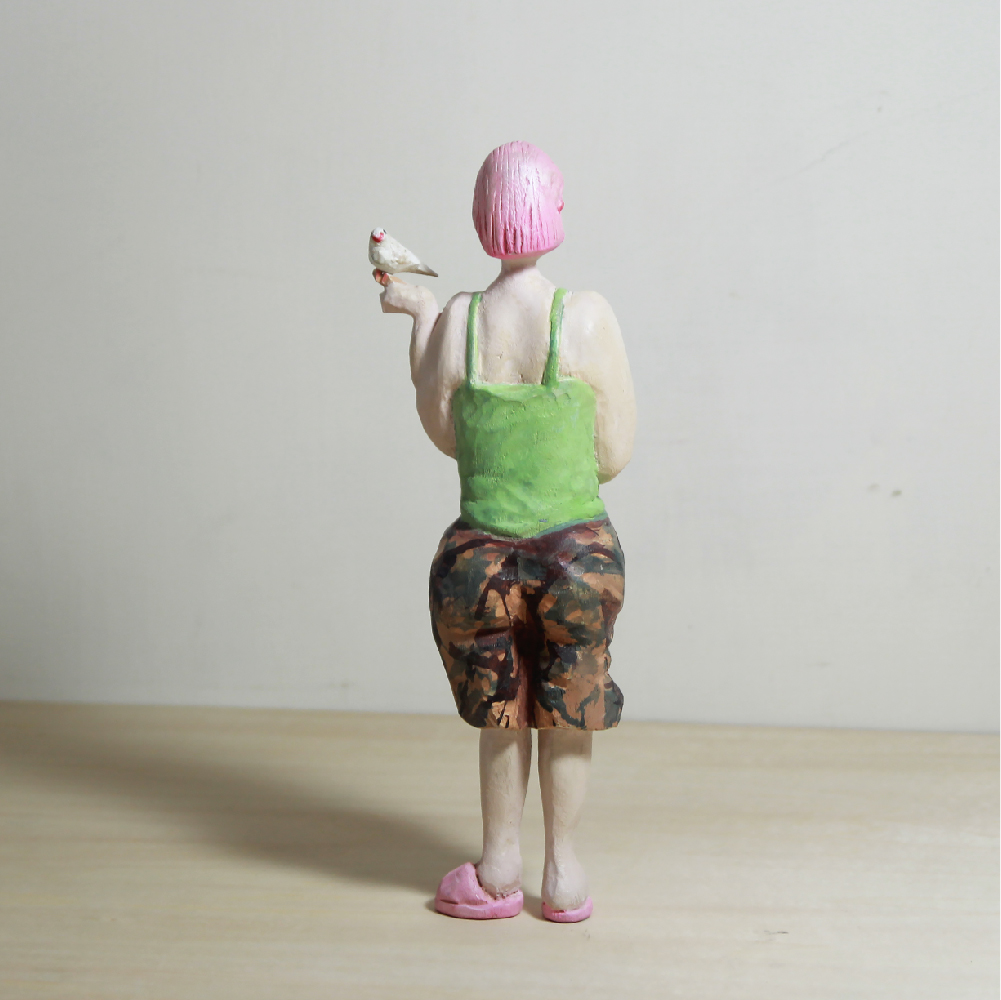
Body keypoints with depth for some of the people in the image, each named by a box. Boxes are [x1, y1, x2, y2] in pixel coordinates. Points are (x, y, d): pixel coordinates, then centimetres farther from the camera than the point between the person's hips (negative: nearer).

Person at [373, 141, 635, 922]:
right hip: (578, 549, -1)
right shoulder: (588, 316, -12)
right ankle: (564, 871, 33)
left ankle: (500, 867, 37)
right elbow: (617, 453, -5)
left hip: (481, 554, 1)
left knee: (501, 710, 25)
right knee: (568, 711, 22)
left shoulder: (453, 323, -9)